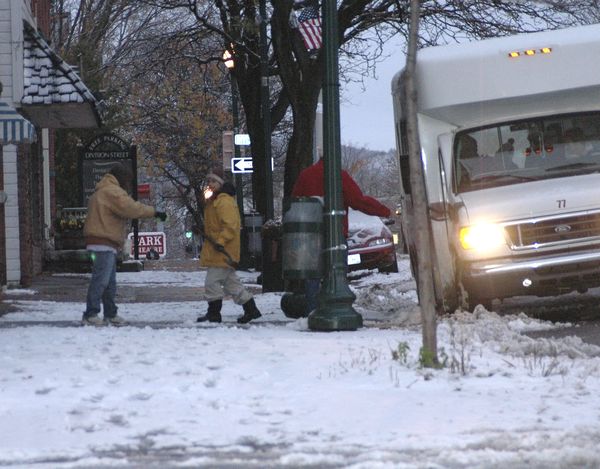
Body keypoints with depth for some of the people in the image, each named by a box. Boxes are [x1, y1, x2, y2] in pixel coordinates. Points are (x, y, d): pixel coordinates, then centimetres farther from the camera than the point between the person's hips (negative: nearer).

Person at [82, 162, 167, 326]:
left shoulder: (102, 191, 24)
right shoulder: (112, 192, -12)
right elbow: (131, 208, -22)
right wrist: (154, 212, -18)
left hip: (102, 243, 11)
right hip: (104, 243, -11)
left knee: (110, 282, 16)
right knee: (101, 279, -12)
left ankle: (110, 314, 22)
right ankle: (90, 315, -14)